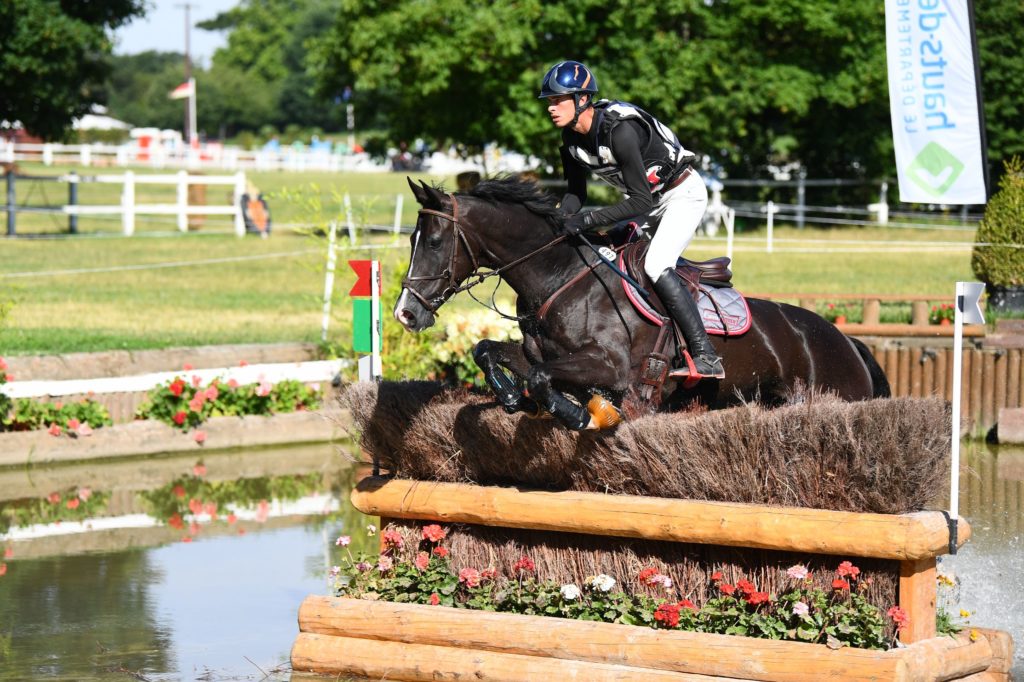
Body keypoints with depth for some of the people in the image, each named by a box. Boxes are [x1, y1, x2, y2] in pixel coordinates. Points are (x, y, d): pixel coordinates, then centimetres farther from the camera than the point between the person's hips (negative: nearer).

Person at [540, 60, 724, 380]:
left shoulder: (619, 130, -34)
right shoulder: (571, 138, -8)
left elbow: (642, 202, -33)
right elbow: (576, 193, 5)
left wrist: (588, 220, -36)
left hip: (684, 193, -9)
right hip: (650, 197, 9)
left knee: (656, 266, -25)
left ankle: (706, 357, -27)